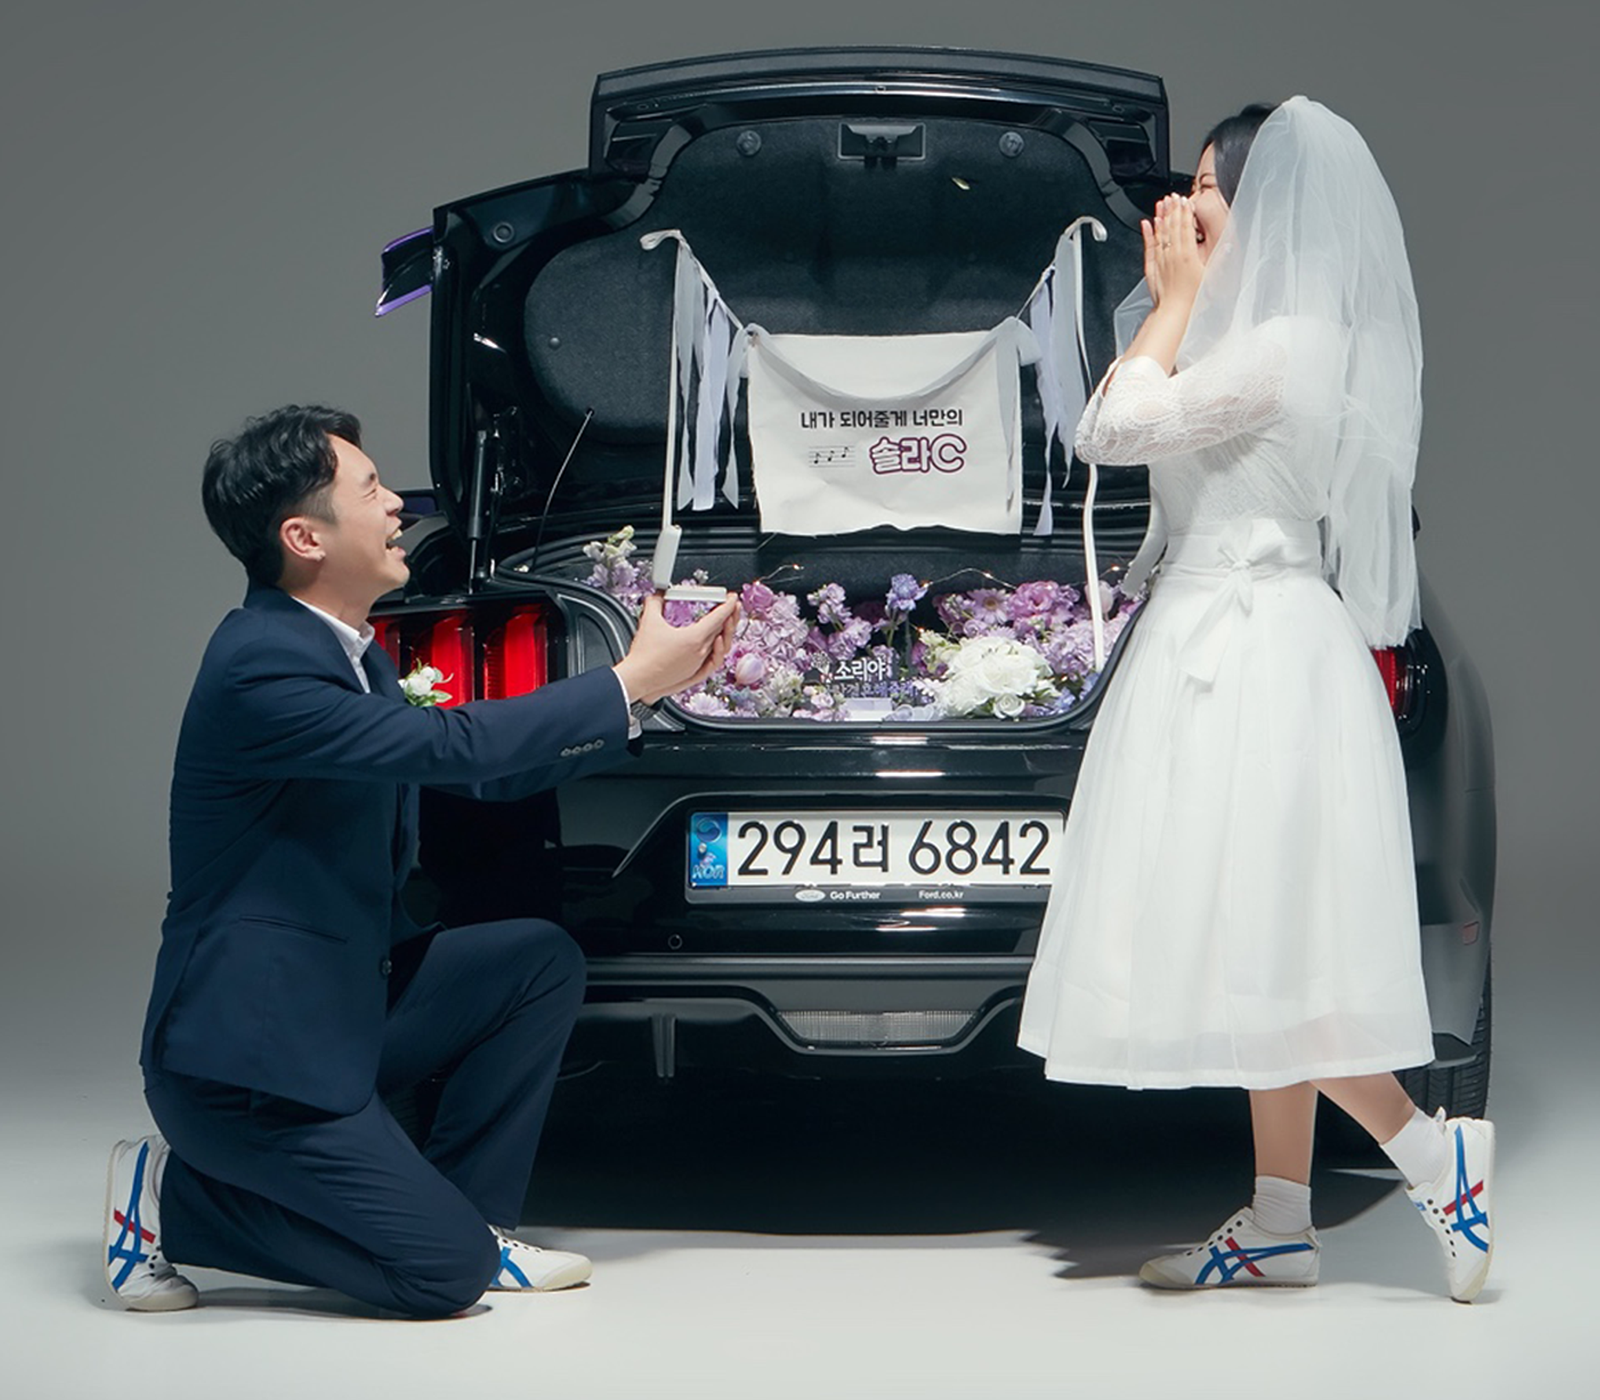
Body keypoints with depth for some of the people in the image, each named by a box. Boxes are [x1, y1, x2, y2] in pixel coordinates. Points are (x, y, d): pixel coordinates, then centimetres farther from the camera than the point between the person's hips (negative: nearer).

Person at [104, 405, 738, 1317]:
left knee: (544, 963, 2)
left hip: (345, 998, 10)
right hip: (245, 1053, -10)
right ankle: (173, 1200, 1)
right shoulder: (262, 666, -22)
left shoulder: (346, 652, 10)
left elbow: (489, 771, 14)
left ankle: (469, 1217, 8)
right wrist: (630, 682, -19)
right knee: (445, 1275, -12)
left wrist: (660, 677, 6)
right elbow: (452, 746, -28)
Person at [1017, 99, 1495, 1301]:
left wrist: (1176, 301, -4)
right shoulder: (1276, 341, 15)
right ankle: (1281, 1225, 12)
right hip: (1233, 650, 10)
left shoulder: (1284, 346, -16)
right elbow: (1134, 427, 19)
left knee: (1260, 951, -9)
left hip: (1250, 653, -10)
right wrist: (1171, 301, 14)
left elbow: (1113, 427, -14)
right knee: (1254, 955, 9)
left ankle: (1437, 1155, -3)